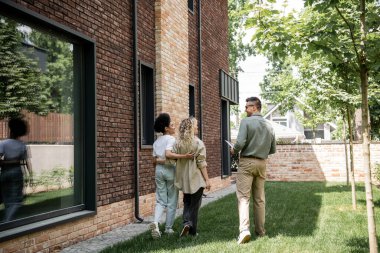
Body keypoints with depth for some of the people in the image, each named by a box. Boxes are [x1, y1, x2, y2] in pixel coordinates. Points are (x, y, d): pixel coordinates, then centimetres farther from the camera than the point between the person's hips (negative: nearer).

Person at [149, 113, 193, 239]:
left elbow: (155, 160, 5)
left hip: (159, 170, 6)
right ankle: (168, 228, 14)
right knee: (172, 201, 8)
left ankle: (155, 222, -15)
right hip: (170, 170, -6)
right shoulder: (171, 139, -10)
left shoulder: (156, 141, 11)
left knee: (160, 200, 8)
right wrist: (184, 156, -28)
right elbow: (168, 154, -26)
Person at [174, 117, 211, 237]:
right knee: (195, 204, 8)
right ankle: (192, 231, 13)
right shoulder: (198, 143, -13)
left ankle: (187, 222, -2)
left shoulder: (177, 143, 0)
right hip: (196, 178, -4)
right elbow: (202, 163, -14)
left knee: (187, 203, 19)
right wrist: (207, 179, -9)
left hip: (184, 178, 4)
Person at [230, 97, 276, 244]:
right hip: (262, 163, 5)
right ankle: (260, 230, 22)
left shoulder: (246, 121, -10)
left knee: (243, 197, -5)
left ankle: (244, 230, -17)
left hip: (247, 162, -5)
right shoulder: (269, 125, 7)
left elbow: (240, 143, -20)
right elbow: (273, 150, 10)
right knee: (259, 198, 14)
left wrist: (234, 151, 0)